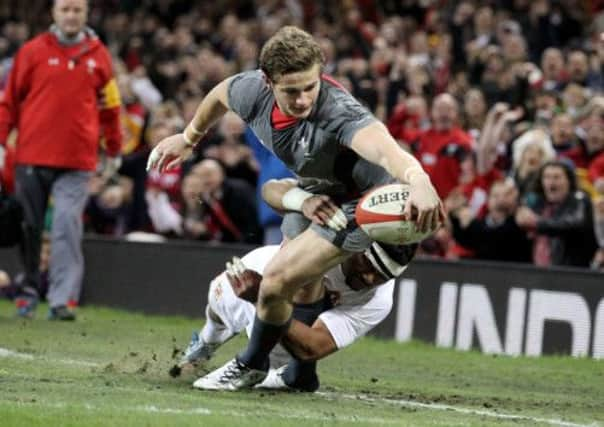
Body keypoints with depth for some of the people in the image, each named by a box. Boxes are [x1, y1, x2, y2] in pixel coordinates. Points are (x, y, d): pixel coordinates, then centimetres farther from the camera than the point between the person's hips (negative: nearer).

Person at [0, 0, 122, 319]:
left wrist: (113, 151, 20)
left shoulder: (98, 55, 8)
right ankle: (29, 290, 24)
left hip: (77, 160, 0)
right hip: (32, 156, 0)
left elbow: (110, 106, 16)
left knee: (68, 226, -12)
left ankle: (61, 301, -13)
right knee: (29, 227, 7)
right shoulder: (33, 51, 4)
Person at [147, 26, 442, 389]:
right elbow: (221, 94, 5)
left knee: (276, 283, -12)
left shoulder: (339, 111, -40)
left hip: (355, 204, -7)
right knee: (299, 291, 18)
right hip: (311, 192, 7)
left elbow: (380, 145, -62)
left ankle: (253, 365, 16)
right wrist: (189, 138, 22)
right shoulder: (254, 91, -21)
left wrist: (418, 180, -82)